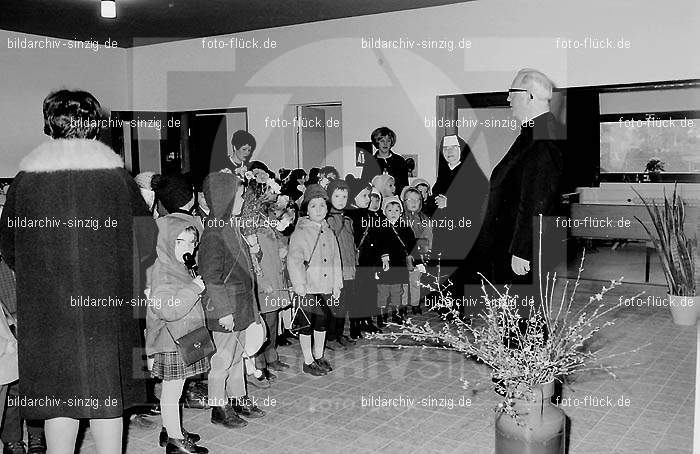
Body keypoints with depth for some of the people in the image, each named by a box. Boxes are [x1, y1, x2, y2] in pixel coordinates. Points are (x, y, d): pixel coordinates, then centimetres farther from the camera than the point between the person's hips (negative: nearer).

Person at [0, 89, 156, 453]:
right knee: (106, 394, 10)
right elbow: (145, 239, -2)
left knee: (57, 395, 11)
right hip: (106, 306, 0)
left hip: (46, 309, 1)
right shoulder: (117, 175, -5)